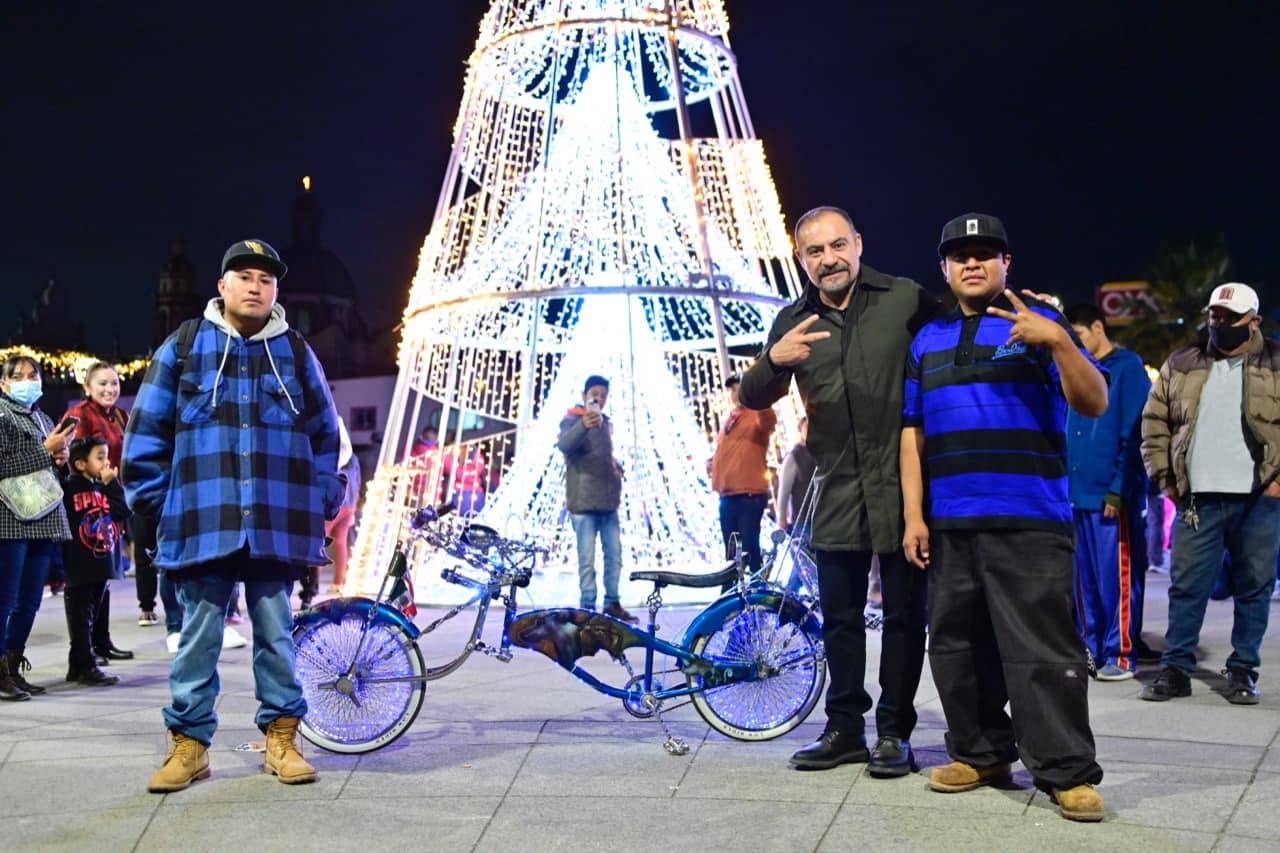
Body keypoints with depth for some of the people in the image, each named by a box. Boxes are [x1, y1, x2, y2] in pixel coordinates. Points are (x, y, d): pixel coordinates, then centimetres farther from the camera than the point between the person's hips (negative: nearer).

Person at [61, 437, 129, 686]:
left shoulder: (106, 487, 11)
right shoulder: (68, 488, -8)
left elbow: (123, 512, 0)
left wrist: (112, 484, -5)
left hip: (103, 565, 7)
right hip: (79, 568, -6)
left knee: (91, 617, 13)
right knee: (81, 618, 0)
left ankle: (77, 667, 23)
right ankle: (86, 667, 5)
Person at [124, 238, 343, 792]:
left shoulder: (295, 353, 10)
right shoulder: (183, 347, 4)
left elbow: (325, 434, 14)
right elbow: (147, 429, 6)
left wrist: (322, 503, 9)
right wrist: (153, 499, 1)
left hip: (277, 528, 1)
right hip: (202, 526, -1)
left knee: (276, 635, 8)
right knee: (198, 637, 5)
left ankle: (281, 738, 18)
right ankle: (189, 744, 16)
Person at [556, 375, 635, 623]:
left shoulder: (606, 422, 16)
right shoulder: (572, 420, -6)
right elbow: (564, 444, -28)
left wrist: (617, 467, 11)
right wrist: (584, 425, -46)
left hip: (608, 501, 7)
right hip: (584, 503, -7)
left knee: (614, 555, 10)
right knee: (587, 558, -4)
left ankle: (613, 603, 19)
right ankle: (587, 606, 3)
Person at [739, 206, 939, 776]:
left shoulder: (908, 300, -1)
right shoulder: (793, 323, 8)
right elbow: (754, 398, 3)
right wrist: (773, 360, -16)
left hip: (901, 488, -3)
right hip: (837, 492, 3)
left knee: (904, 613, 4)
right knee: (840, 617, 10)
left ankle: (894, 731, 16)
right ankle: (845, 728, 22)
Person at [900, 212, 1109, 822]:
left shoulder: (1040, 325, 5)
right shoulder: (928, 341, 18)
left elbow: (1094, 404, -6)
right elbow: (913, 433, 16)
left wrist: (1059, 342, -23)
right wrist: (914, 515, 8)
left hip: (1030, 524, -5)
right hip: (949, 525, 5)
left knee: (1042, 650, -7)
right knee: (957, 646, 10)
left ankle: (1067, 772, 1)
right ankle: (981, 754, 23)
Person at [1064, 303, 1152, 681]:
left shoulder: (1128, 367, -4)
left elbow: (1134, 435, -10)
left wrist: (1119, 490, -15)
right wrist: (1064, 485, 12)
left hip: (1112, 496, -7)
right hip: (1078, 494, 7)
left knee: (1116, 578, -3)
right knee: (1085, 578, 10)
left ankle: (1121, 655, 4)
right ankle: (1091, 649, 18)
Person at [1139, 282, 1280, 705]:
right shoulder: (1181, 364, 10)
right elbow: (1155, 422, 13)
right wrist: (1165, 477, 5)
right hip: (1199, 497, 1)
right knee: (1186, 584, 2)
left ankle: (1243, 670, 17)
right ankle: (1176, 668, 9)